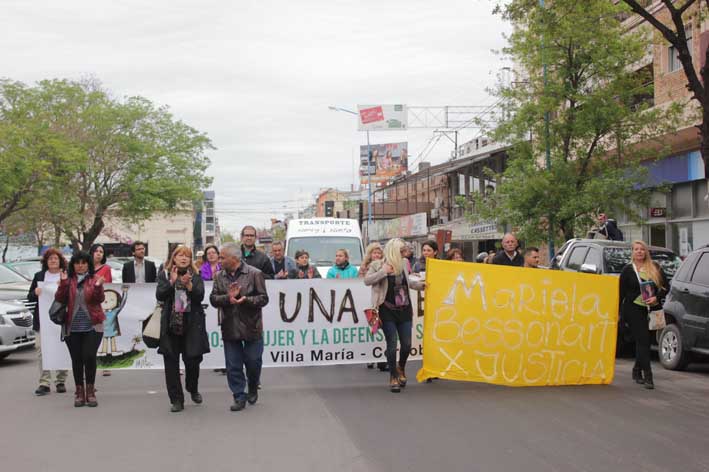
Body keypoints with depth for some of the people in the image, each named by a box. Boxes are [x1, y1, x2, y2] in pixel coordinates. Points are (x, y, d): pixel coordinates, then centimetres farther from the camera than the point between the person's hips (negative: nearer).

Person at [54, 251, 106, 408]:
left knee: (89, 356, -11)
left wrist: (97, 287, -27)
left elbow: (99, 299, -8)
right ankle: (79, 392, 16)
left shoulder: (94, 280, 3)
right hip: (72, 328, 2)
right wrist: (63, 283, -17)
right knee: (76, 359, 6)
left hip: (92, 327, -2)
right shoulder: (68, 281, 7)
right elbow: (59, 299, -3)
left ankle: (90, 391, 2)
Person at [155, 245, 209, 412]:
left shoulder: (196, 275, 7)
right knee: (171, 362, 0)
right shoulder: (165, 274, 7)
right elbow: (159, 295, -4)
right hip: (170, 324, 0)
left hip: (192, 324, 0)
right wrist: (172, 282, -15)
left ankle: (193, 389, 29)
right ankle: (176, 400, 7)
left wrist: (188, 284, -19)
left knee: (193, 360, 0)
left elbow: (200, 296, -4)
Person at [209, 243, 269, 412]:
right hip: (229, 328, 3)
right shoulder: (220, 276, 6)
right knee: (233, 366, 4)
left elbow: (263, 298, -8)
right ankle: (239, 397, 14)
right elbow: (213, 299, 0)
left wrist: (246, 300, -23)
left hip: (251, 328, -3)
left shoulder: (254, 274, -7)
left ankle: (253, 389, 34)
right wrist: (227, 298, -18)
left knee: (253, 362, 7)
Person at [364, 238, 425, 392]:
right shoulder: (378, 265, -4)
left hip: (404, 310, 4)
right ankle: (393, 377, 10)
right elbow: (367, 280, -13)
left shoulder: (403, 264, 8)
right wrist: (383, 272, -19)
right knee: (392, 345, -5)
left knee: (407, 344, 3)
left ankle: (401, 368, 33)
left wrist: (421, 285, 11)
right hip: (387, 310, -4)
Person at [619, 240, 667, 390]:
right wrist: (617, 312, -1)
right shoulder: (627, 270, 3)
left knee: (644, 342, 9)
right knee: (643, 340, -10)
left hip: (652, 309, 3)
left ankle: (637, 371, 29)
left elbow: (665, 286, 7)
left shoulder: (655, 267, 7)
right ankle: (647, 376, -11)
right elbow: (621, 292, 4)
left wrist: (656, 298, -11)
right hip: (634, 309, -3)